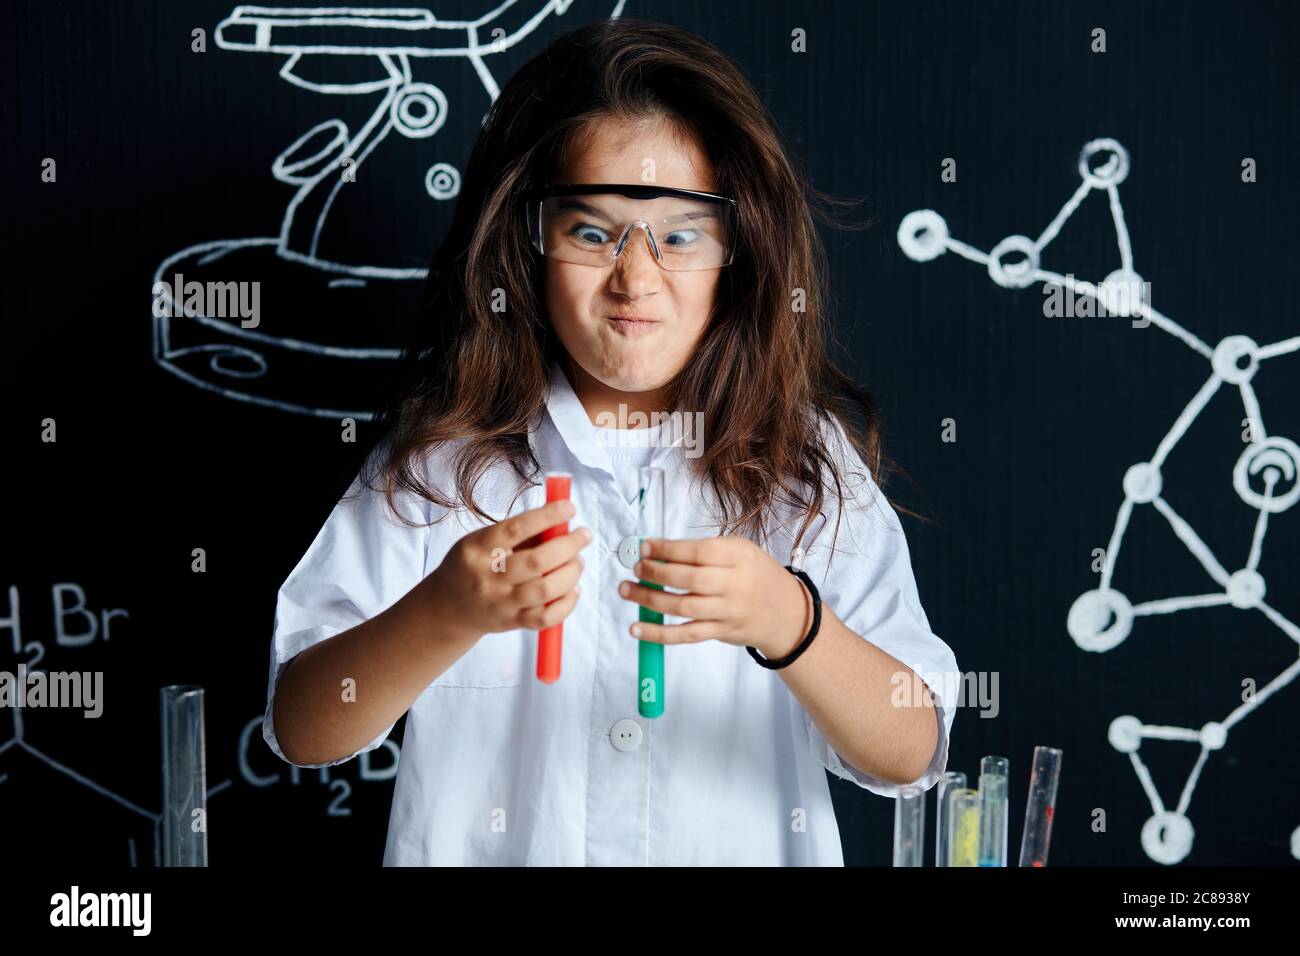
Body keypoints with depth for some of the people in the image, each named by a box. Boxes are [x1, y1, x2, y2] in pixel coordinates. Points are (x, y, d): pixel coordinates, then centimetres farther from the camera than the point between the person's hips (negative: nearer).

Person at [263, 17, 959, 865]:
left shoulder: (806, 461, 1)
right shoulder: (441, 454, 0)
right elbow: (303, 731, -5)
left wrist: (784, 622, -23)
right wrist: (448, 613, -22)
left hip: (744, 853, 1)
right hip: (482, 852, 0)